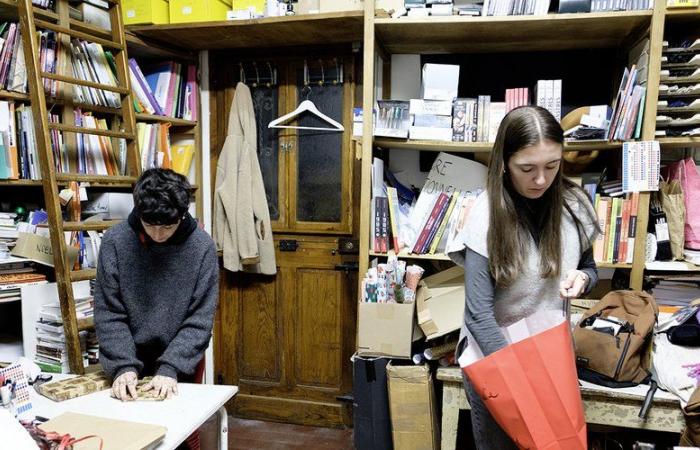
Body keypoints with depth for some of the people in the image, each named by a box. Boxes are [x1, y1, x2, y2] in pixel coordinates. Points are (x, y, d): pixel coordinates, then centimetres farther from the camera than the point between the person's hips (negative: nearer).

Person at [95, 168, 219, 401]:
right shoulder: (114, 241, -13)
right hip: (129, 362, 1)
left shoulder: (202, 247, -16)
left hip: (180, 367, -1)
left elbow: (200, 320, -13)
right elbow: (108, 314, -10)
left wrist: (171, 368, -21)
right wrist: (123, 365, -19)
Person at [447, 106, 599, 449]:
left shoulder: (573, 205, -8)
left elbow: (589, 267, 9)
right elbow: (479, 315, -23)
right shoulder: (487, 214, -21)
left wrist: (582, 278, -14)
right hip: (494, 353, -4)